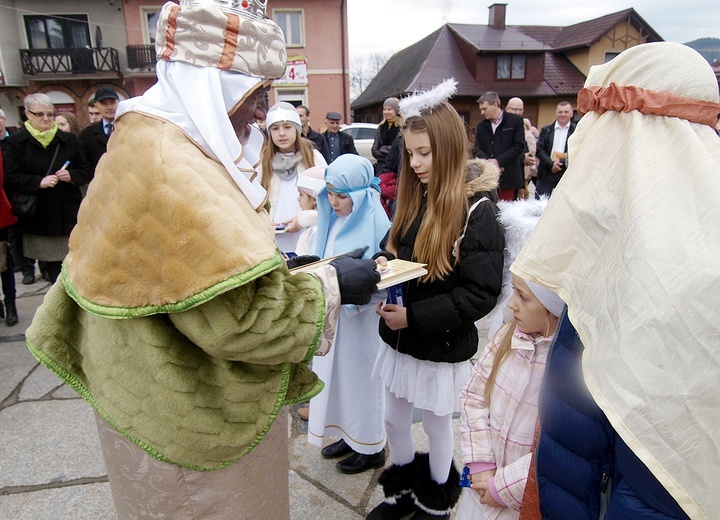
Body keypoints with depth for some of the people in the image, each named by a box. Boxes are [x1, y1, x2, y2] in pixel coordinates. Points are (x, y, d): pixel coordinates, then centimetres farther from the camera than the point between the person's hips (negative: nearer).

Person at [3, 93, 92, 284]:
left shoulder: (69, 140, 8)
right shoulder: (16, 142, 1)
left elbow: (86, 173, 10)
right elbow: (10, 180, -3)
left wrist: (71, 175, -11)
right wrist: (39, 182, -18)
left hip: (70, 215, 1)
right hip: (39, 216, -1)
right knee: (52, 265, 6)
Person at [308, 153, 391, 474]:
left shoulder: (375, 225, -19)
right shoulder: (332, 219, 2)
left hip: (363, 319, -7)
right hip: (334, 315, 7)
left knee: (362, 376, 8)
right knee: (338, 373, 18)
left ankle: (371, 448, 30)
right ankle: (349, 435, 40)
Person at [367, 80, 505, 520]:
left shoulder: (477, 212, -19)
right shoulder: (412, 200, 3)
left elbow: (481, 294, -21)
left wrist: (415, 316, -24)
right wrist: (384, 265, -9)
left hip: (442, 347, -6)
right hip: (400, 339, 7)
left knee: (437, 426, 16)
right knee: (394, 421, 20)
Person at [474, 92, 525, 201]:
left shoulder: (515, 121, 2)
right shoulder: (481, 126, 14)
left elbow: (519, 146, -5)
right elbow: (478, 150, 9)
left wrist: (498, 160, -14)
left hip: (508, 177, -3)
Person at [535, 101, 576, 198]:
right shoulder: (546, 130, 10)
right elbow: (539, 150, 1)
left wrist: (562, 162, -16)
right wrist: (551, 164, -13)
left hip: (567, 176, -1)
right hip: (546, 175, 2)